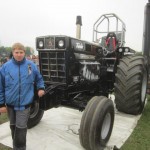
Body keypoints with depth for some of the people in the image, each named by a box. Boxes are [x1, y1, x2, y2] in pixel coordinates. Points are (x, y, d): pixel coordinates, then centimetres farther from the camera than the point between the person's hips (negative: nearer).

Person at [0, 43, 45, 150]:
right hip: (10, 103, 2)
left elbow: (39, 78, 13)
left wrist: (41, 88, -3)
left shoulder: (31, 65, -4)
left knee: (21, 128, -1)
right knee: (13, 126, 19)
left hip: (25, 104, -2)